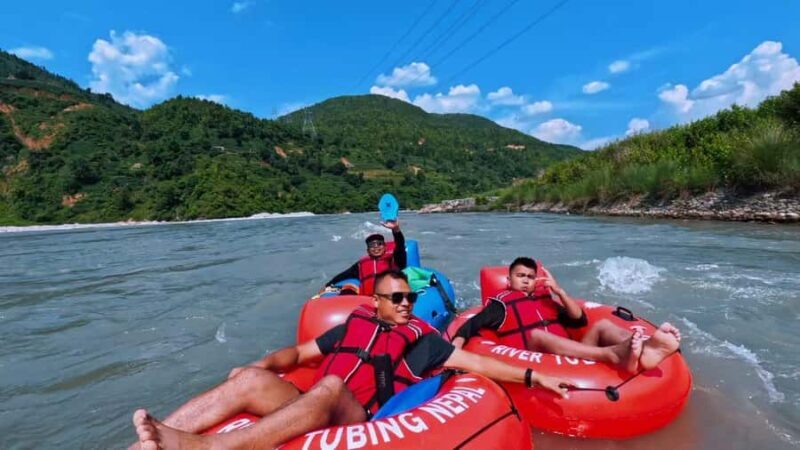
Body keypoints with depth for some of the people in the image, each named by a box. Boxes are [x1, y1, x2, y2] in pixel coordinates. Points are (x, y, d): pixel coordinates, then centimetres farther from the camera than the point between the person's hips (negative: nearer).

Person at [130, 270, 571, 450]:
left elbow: (474, 361, 7)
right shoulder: (353, 324, 17)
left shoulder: (420, 338, 11)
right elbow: (299, 352, 18)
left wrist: (532, 375, 0)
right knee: (250, 381, -18)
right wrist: (261, 363, 0)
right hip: (310, 411, 4)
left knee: (329, 386, -35)